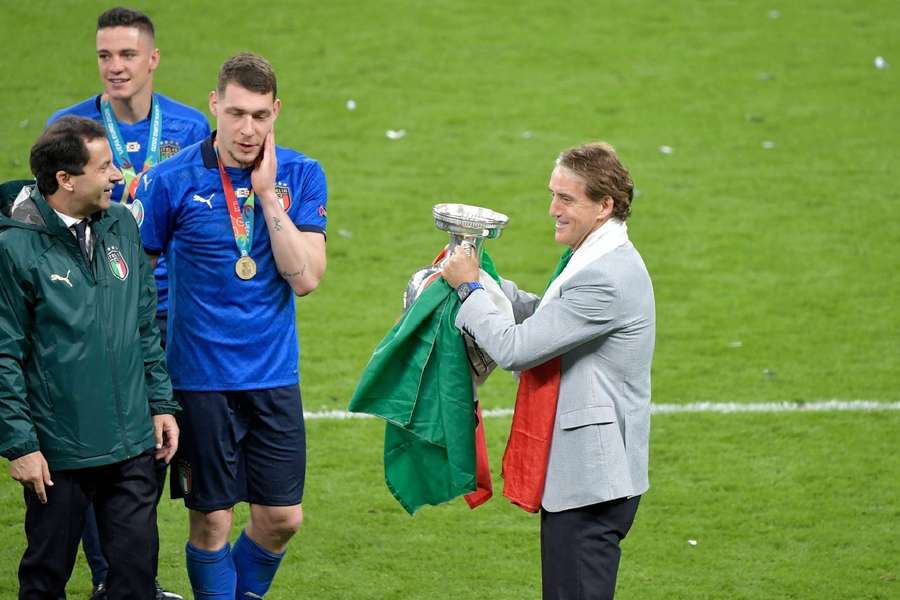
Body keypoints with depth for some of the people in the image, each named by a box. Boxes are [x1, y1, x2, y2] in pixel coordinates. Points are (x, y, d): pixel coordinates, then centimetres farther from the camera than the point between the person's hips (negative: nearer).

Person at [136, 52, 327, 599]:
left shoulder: (302, 176, -2)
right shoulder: (172, 180, -8)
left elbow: (305, 278, -10)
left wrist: (268, 195, -15)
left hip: (275, 375, 3)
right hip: (201, 378, -2)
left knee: (282, 518, 6)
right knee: (212, 521, 2)